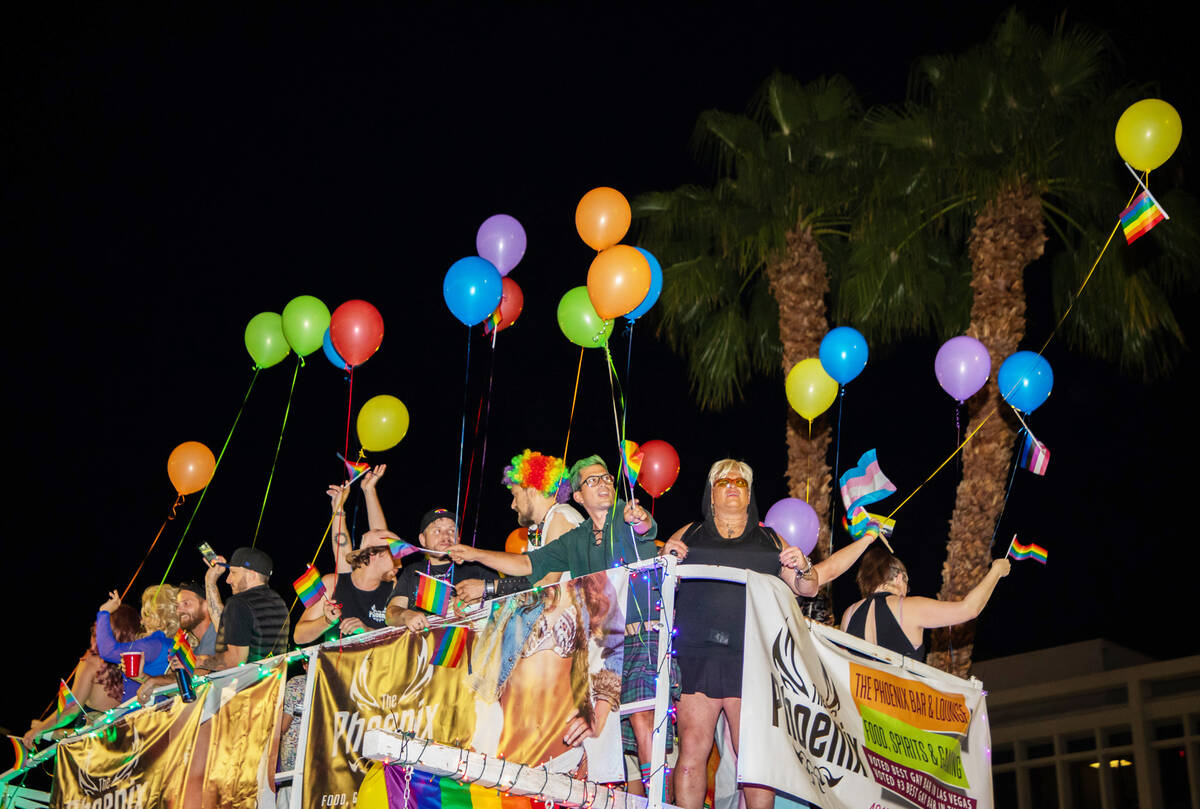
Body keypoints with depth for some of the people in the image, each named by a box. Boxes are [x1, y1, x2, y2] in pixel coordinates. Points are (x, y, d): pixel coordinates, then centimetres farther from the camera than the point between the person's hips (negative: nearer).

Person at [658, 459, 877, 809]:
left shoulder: (770, 541, 20)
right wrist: (666, 558, -5)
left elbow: (808, 588, 19)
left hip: (753, 659, 1)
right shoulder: (688, 535, 17)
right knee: (692, 750, -7)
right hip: (697, 657, 0)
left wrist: (803, 568, -3)